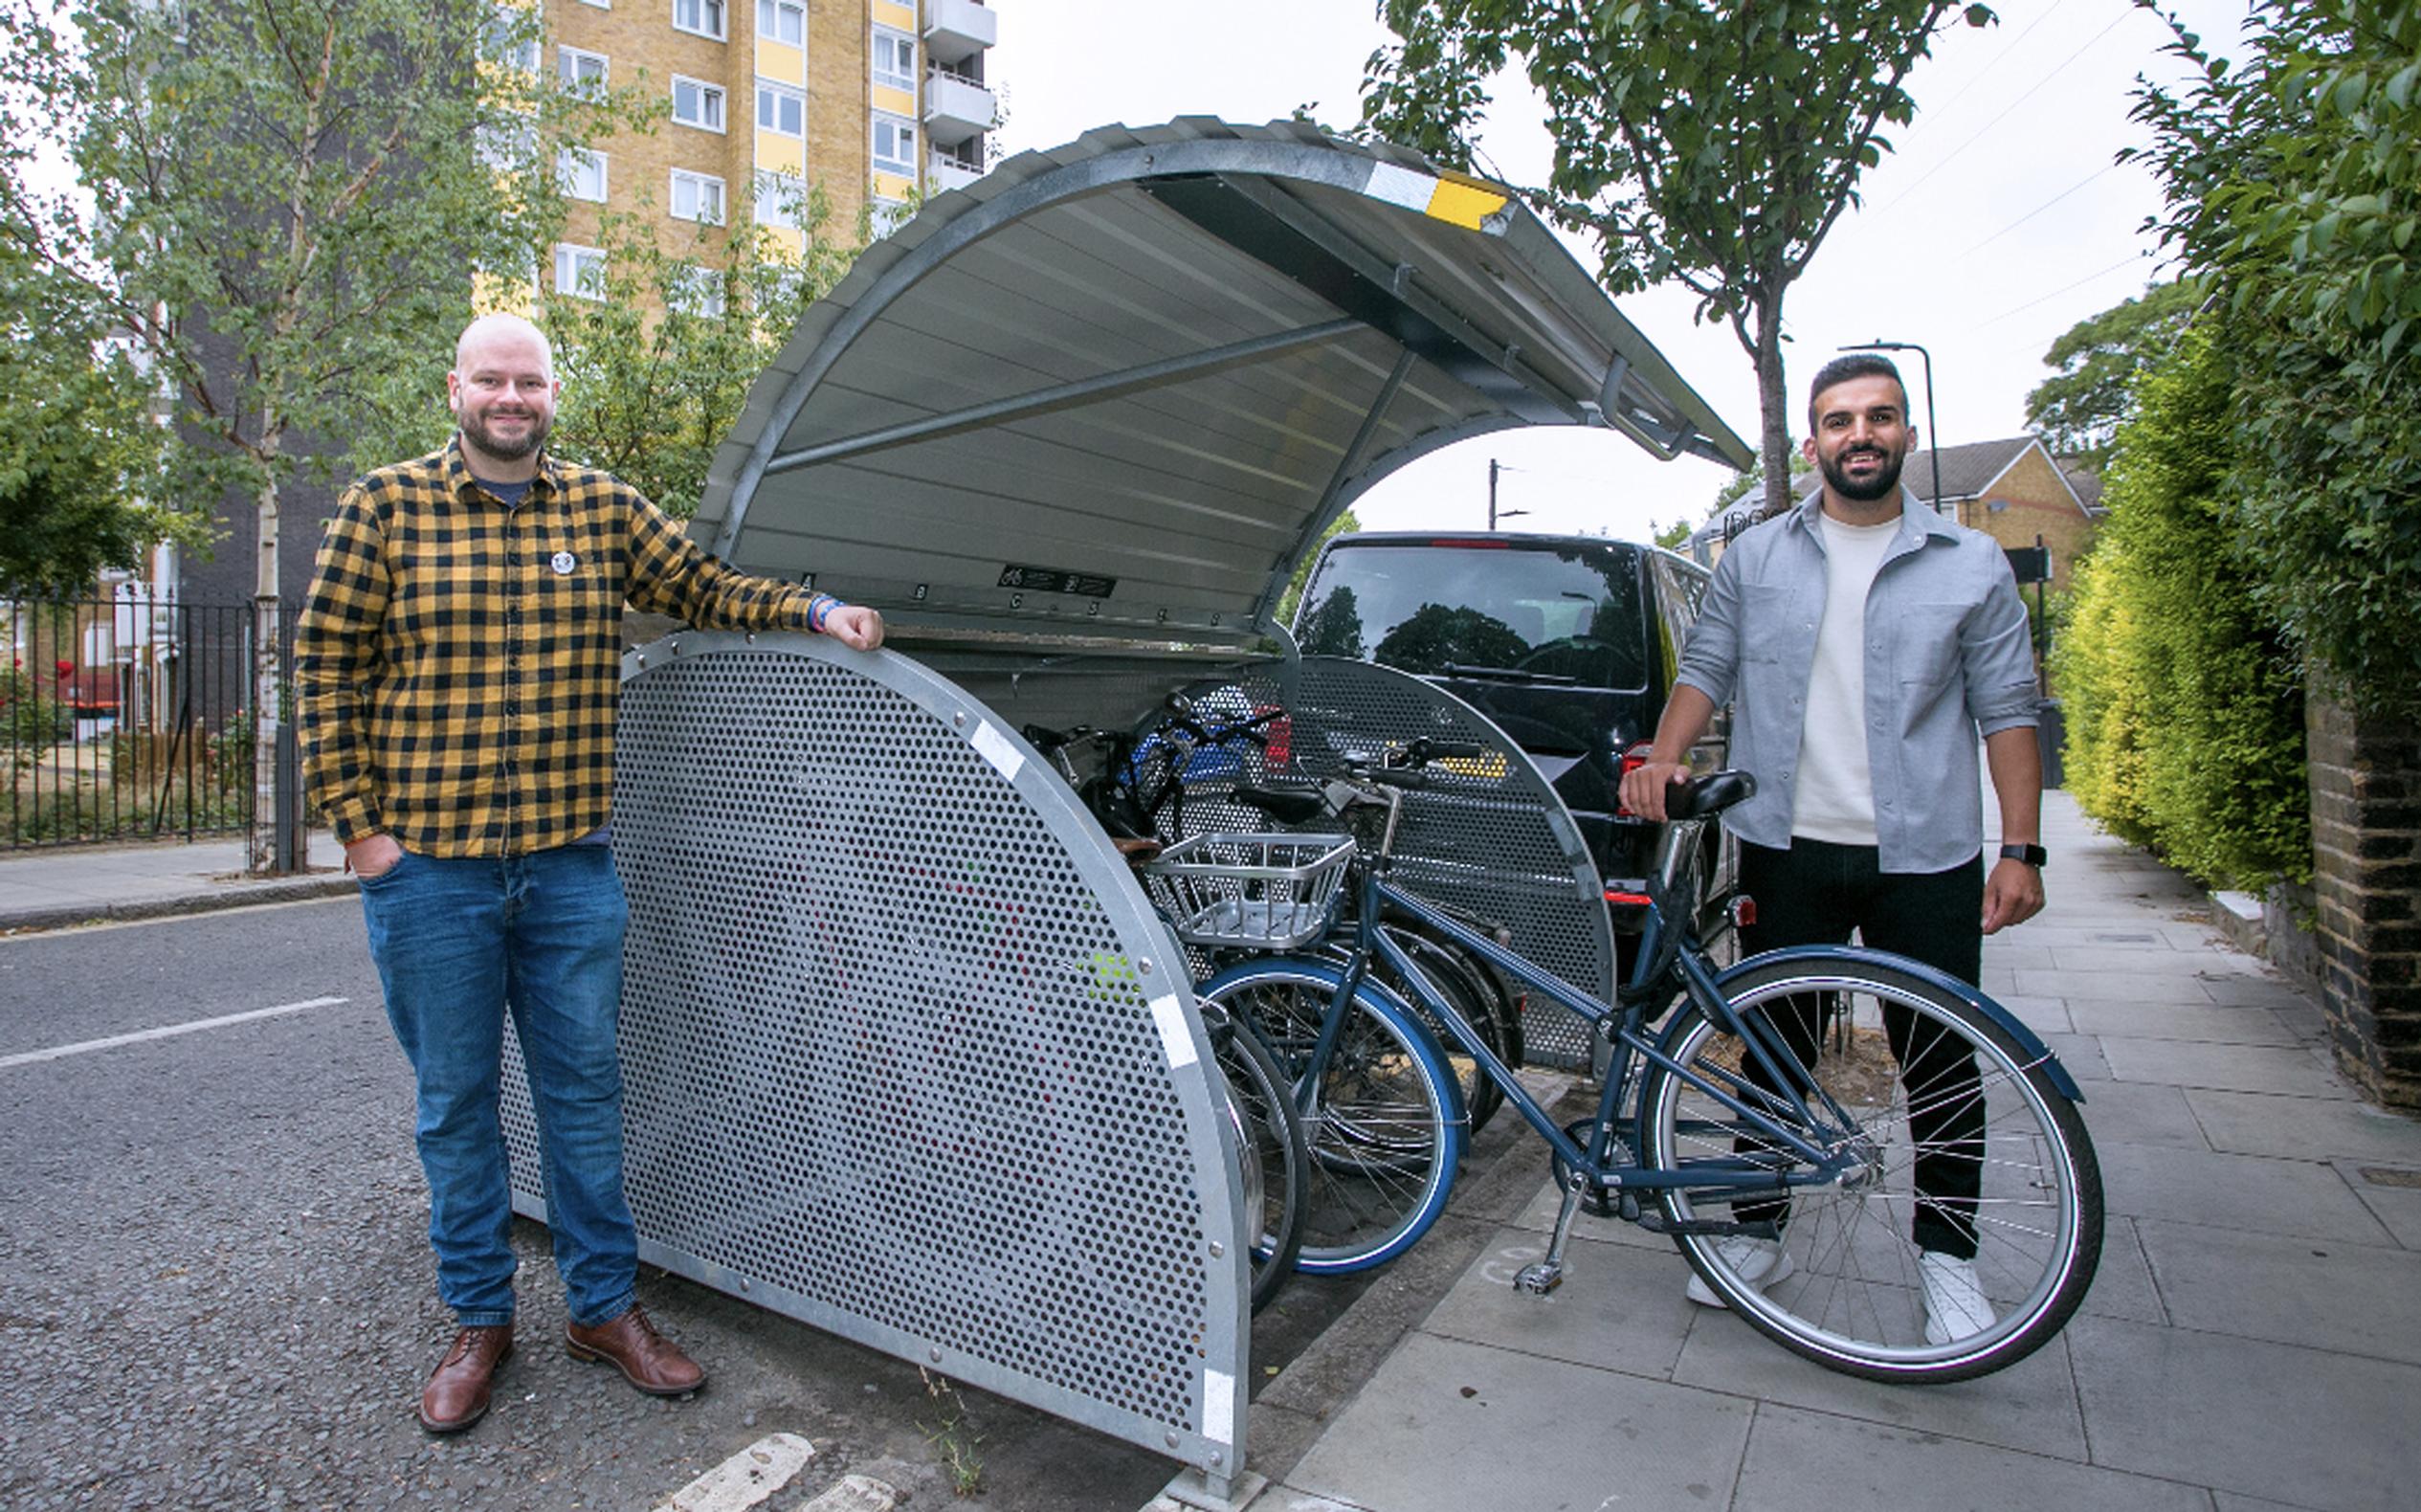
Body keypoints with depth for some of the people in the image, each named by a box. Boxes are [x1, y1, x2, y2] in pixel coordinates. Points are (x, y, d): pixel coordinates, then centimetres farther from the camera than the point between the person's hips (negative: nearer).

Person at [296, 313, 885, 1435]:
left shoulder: (603, 508, 7)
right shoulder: (385, 506, 1)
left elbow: (701, 587, 13)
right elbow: (327, 664, 1)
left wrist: (814, 611, -5)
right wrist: (357, 823, -4)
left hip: (570, 866, 2)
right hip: (428, 869, -1)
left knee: (583, 1089, 11)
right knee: (456, 1100, 12)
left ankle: (604, 1307, 26)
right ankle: (479, 1320, 30)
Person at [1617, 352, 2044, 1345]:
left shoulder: (1972, 565, 4)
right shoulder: (1755, 558, 8)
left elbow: (2007, 710, 3)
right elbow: (1708, 666, 8)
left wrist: (2020, 848, -3)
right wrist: (1665, 758, -10)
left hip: (1924, 856, -1)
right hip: (1788, 849, 1)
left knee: (1940, 1066, 6)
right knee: (1776, 1052, 10)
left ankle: (1947, 1255, 26)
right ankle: (1758, 1233, 26)